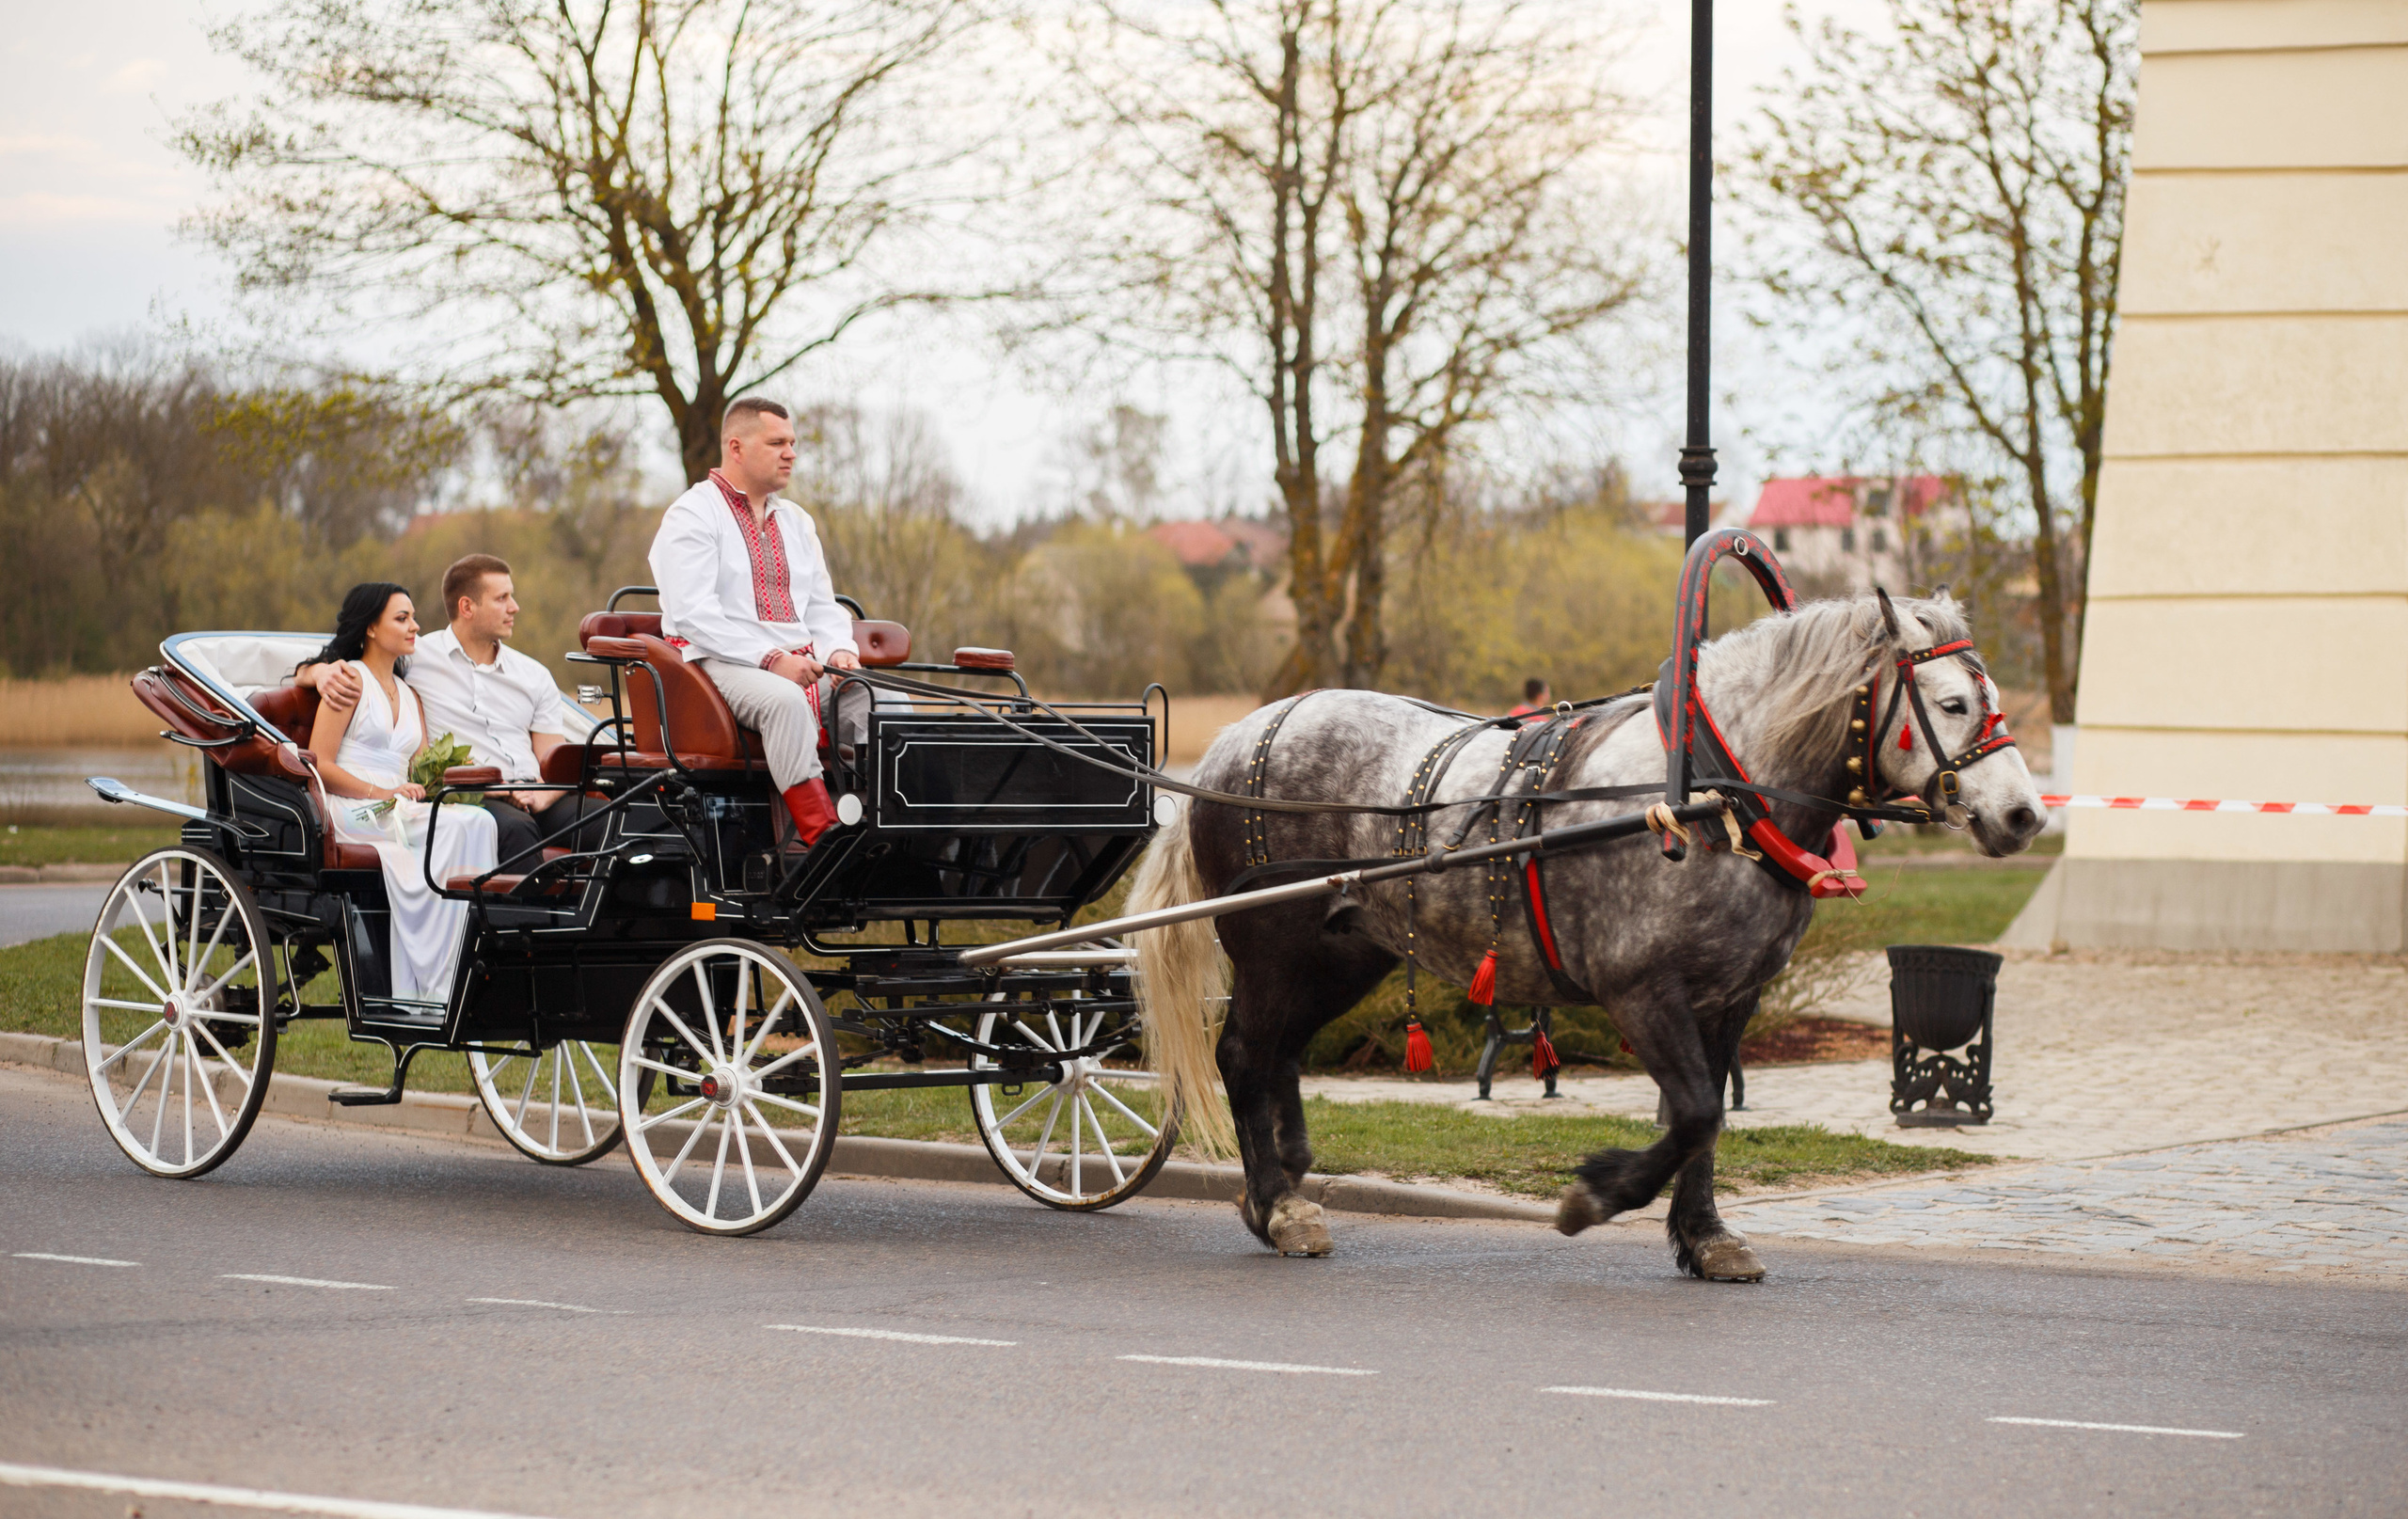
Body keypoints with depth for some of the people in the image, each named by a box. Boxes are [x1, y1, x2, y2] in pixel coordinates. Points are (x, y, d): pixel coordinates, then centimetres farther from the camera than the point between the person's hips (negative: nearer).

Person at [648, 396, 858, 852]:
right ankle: (822, 839, -44)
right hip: (718, 662, -7)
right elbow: (692, 615, -13)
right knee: (785, 700, -39)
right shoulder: (692, 515, -1)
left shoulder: (795, 521, 23)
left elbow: (823, 606, 22)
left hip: (801, 664, 7)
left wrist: (839, 651, -3)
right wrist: (771, 659, -21)